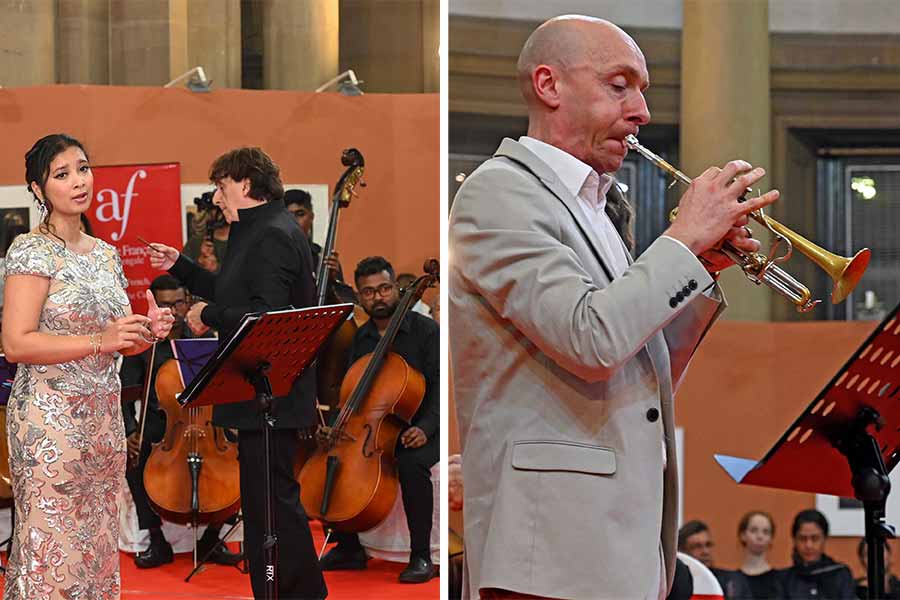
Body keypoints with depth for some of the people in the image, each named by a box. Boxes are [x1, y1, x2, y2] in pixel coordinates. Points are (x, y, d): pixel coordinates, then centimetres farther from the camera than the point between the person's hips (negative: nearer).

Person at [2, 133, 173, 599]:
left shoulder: (107, 255, 14)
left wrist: (147, 333, 0)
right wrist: (99, 340, -23)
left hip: (103, 416, 7)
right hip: (50, 416, -7)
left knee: (98, 548, 8)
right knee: (54, 549, -6)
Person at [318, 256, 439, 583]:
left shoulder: (426, 330, -4)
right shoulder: (360, 339, 12)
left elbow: (439, 388, -10)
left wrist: (425, 427, -26)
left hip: (417, 430, -5)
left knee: (411, 464, -37)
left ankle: (421, 556, -22)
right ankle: (349, 548, 0)